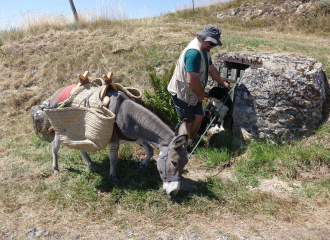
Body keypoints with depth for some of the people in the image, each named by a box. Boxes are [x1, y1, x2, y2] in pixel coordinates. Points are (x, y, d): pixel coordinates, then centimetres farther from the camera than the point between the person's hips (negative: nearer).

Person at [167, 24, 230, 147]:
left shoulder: (205, 49, 5)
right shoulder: (194, 52, -30)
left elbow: (210, 67, 21)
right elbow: (192, 80, -32)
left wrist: (223, 83, 23)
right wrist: (202, 94, -14)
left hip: (194, 93, 9)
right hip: (182, 93, -9)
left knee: (198, 117, 9)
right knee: (188, 122, 2)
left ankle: (189, 140, 29)